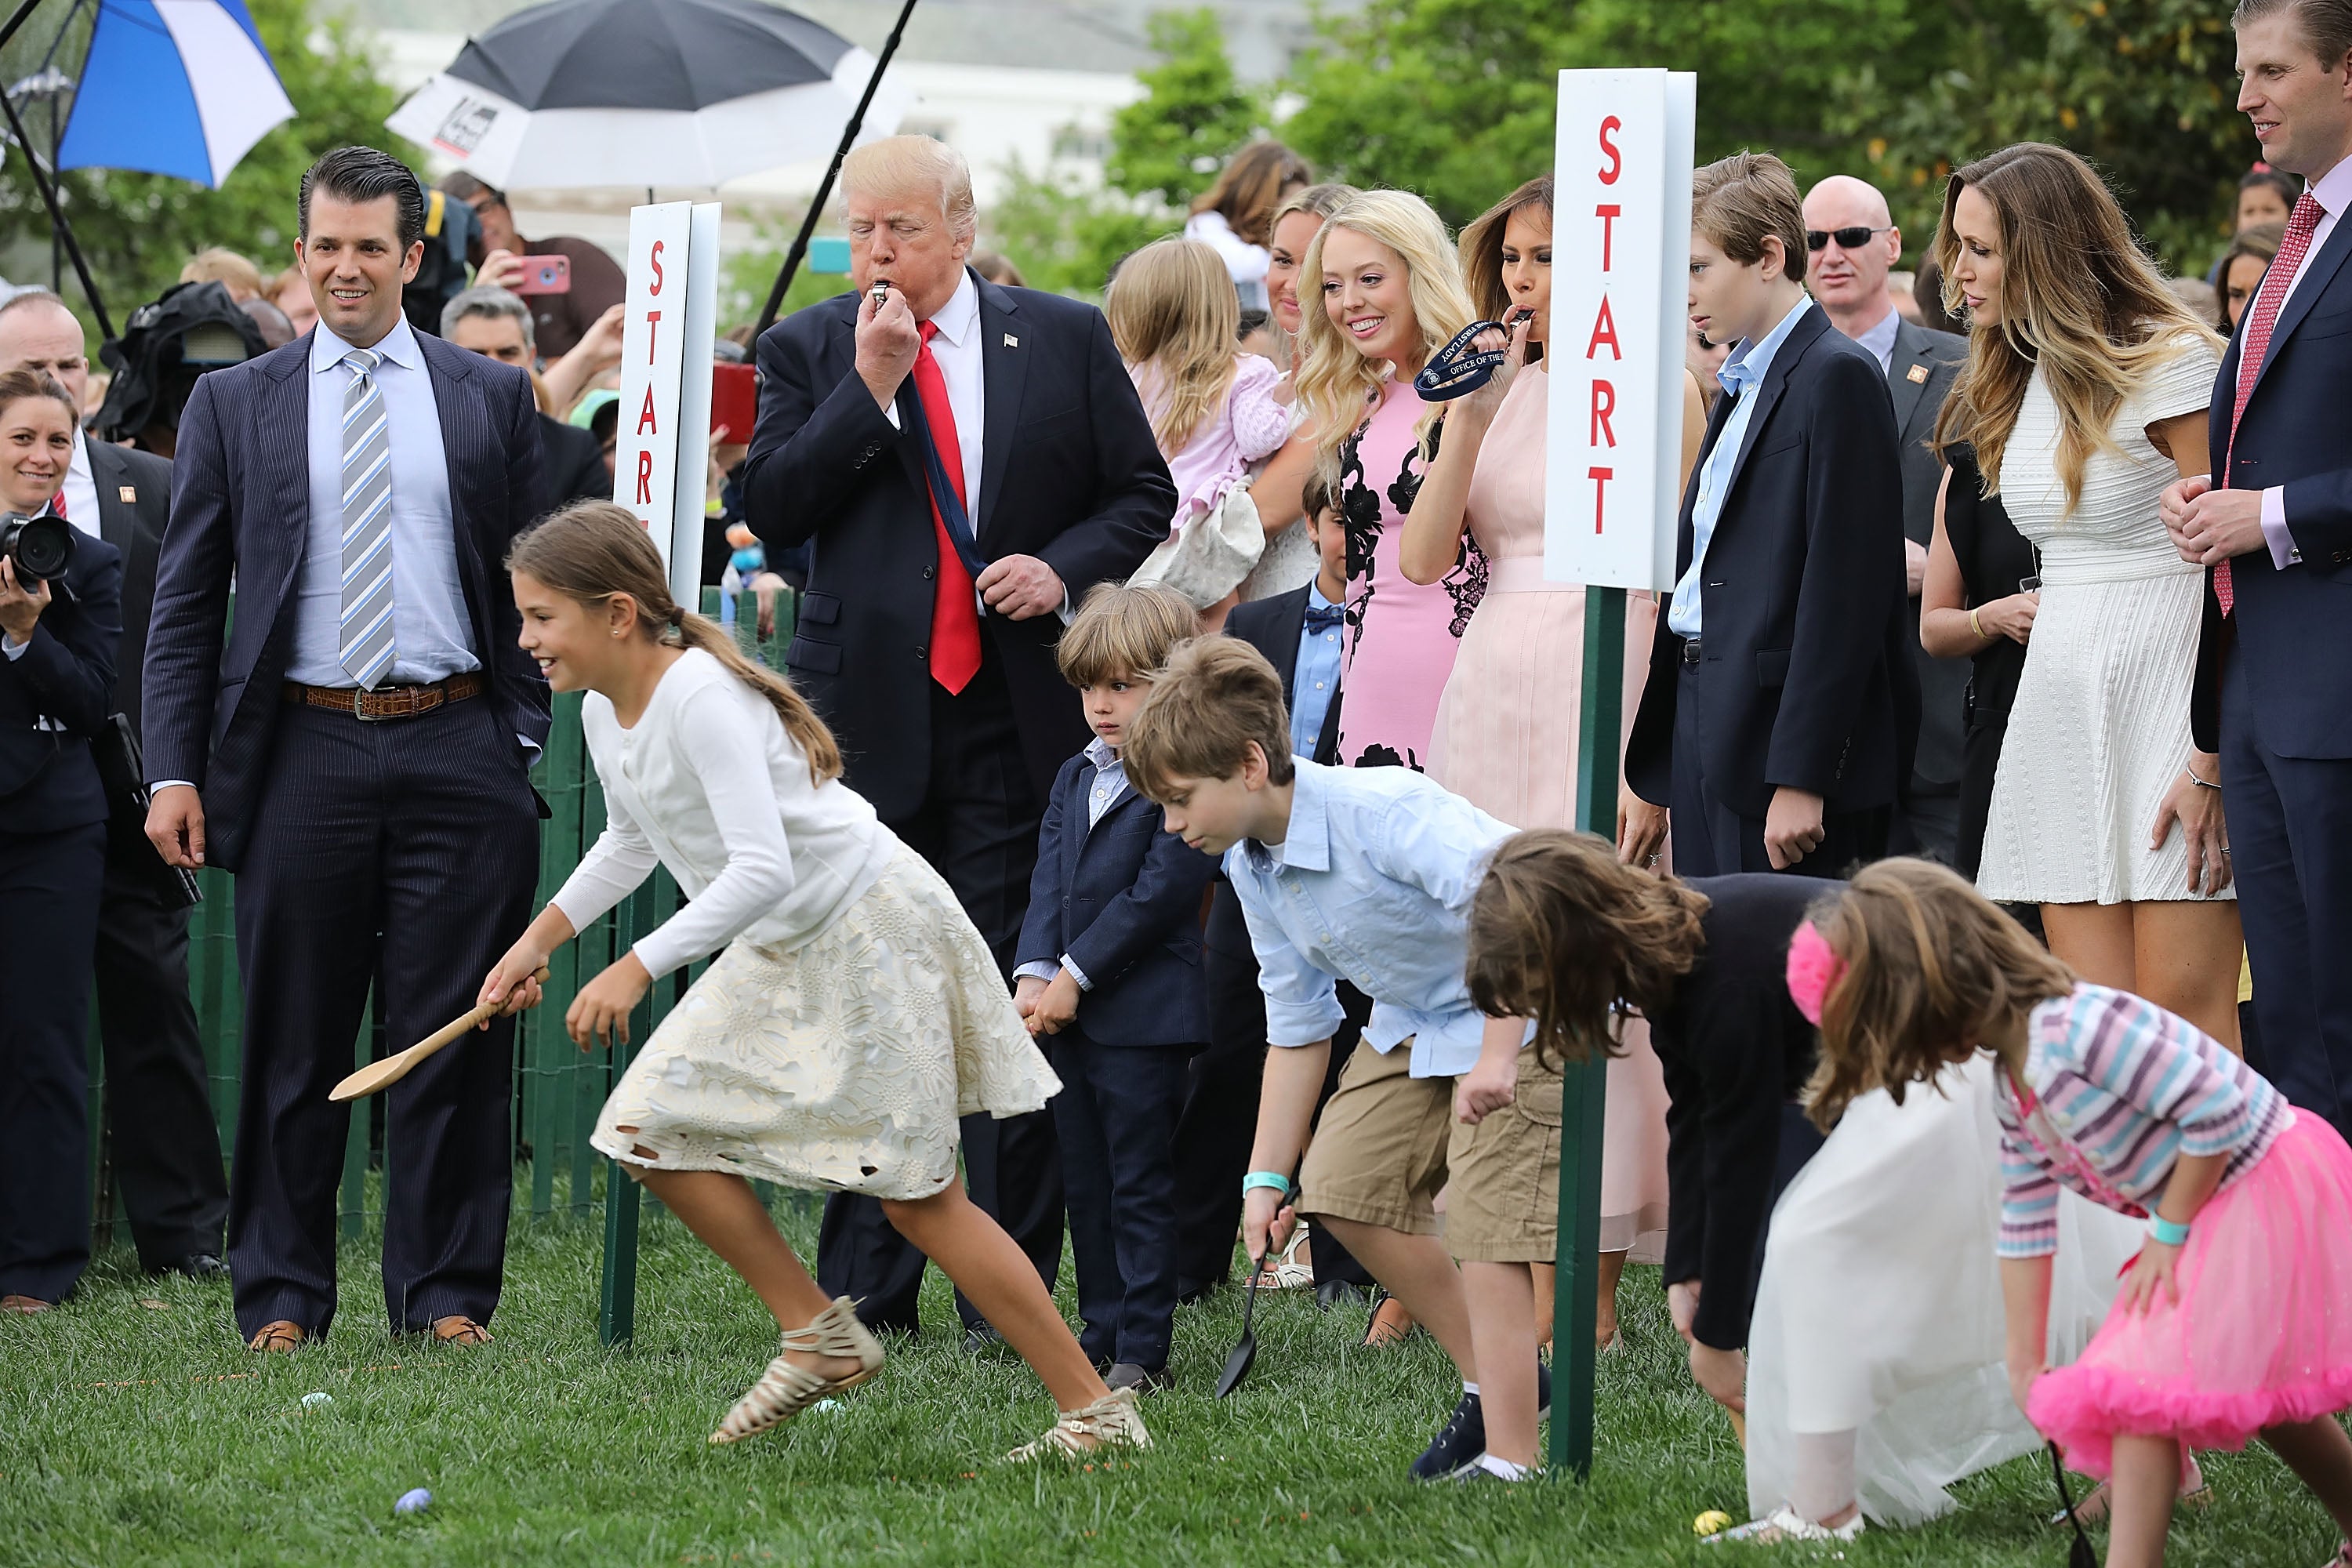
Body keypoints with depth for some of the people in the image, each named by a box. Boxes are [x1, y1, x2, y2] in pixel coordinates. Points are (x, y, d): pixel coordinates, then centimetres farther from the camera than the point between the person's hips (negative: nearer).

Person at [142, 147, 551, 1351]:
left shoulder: (492, 398, 10)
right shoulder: (235, 405, 8)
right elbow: (184, 603, 7)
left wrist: (523, 736, 2)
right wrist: (173, 769, -2)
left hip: (455, 753, 0)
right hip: (303, 750, 0)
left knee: (452, 1036, 0)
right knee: (294, 1045, 3)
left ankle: (445, 1295, 7)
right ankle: (282, 1296, 11)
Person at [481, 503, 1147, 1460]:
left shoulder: (700, 694, -25)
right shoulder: (604, 712, 4)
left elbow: (762, 867, -33)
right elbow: (630, 840, 25)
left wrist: (639, 968, -34)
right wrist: (540, 939, 18)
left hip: (869, 935, -9)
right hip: (775, 953, 9)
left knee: (917, 1199, -10)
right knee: (651, 1129, 0)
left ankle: (1096, 1409, -4)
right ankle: (818, 1337, 10)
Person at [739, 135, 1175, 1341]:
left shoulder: (1064, 339, 7)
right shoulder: (807, 350, 6)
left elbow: (1143, 494, 9)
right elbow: (771, 510, -5)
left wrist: (1066, 567, -9)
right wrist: (870, 387, -12)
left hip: (1018, 710, -1)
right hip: (867, 711, 1)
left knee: (1011, 1005, -1)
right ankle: (865, 1289, 10)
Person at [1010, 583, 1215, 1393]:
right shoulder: (1075, 780, 15)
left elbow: (1161, 892, -16)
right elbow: (1049, 883, 10)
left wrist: (1077, 976, -15)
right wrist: (1035, 975, -6)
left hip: (1144, 1015, -8)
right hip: (1066, 1016, 8)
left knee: (1141, 1187, -4)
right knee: (1085, 1182, 12)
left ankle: (1143, 1349, -1)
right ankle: (1101, 1333, 20)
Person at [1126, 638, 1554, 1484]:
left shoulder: (1382, 813, -31)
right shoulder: (1250, 865, -3)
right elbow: (1296, 1027, 7)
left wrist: (1497, 1057, -42)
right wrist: (1267, 1176, 6)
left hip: (1526, 1011, -9)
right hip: (1416, 1017, 9)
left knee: (1483, 1225, -17)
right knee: (1345, 1185, 6)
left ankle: (1508, 1462, -15)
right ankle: (1493, 1380, 19)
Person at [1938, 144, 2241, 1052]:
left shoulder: (2169, 364, -10)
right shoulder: (2017, 383, 15)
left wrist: (2211, 765, -20)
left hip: (2166, 699, -7)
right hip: (2060, 699, 7)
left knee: (2183, 1019, -11)